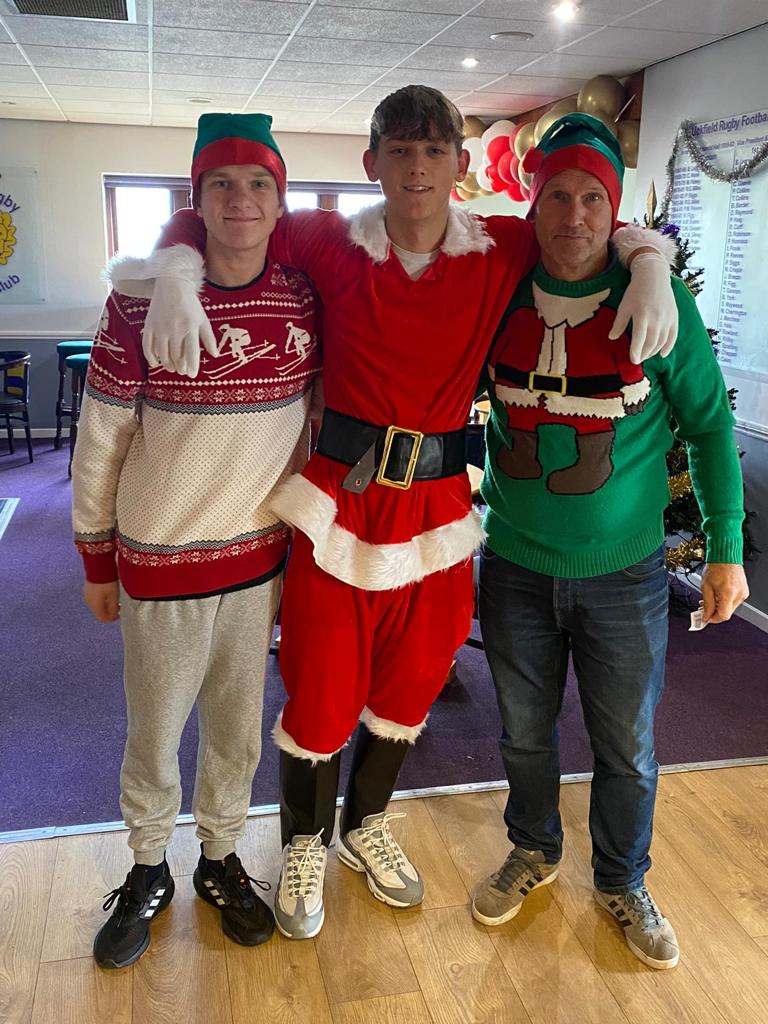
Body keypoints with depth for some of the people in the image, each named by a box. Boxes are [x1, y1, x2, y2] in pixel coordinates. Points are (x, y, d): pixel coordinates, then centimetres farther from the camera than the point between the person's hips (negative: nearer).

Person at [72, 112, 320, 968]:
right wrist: (96, 560, 1)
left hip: (260, 555, 3)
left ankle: (220, 861, 42)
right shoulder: (140, 302, -13)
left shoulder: (305, 299, -3)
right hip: (161, 560, -2)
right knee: (154, 736, 15)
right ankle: (148, 872, 40)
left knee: (237, 729, 18)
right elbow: (99, 441, -5)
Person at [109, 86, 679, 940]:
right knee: (321, 690, 7)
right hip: (339, 501, -3)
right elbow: (202, 221, 1)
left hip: (438, 508, 3)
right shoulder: (331, 244, -7)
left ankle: (365, 826, 47)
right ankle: (304, 845, 38)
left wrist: (648, 264, -6)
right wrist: (176, 278, -21)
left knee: (410, 682, 18)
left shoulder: (503, 250, -1)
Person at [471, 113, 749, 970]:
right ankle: (534, 853, 46)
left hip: (624, 575, -2)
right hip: (515, 568, 2)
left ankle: (622, 883, 40)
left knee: (627, 749, 14)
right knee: (524, 732, 19)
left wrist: (726, 549, -3)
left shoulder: (659, 301, -11)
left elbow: (708, 424, -3)